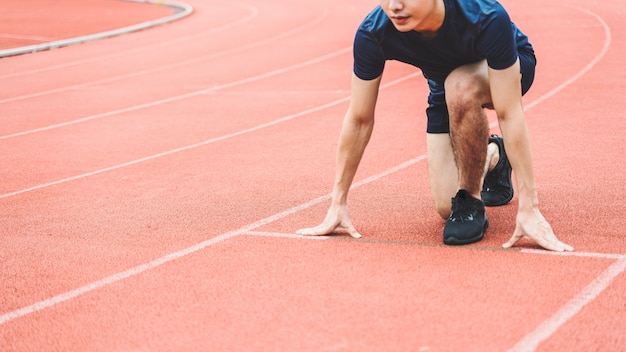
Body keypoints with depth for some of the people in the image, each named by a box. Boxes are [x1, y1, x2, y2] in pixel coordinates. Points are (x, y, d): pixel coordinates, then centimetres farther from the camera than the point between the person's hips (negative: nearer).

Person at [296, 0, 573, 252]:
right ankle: (493, 156, 29)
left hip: (509, 70, -4)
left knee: (459, 88, -39)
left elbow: (508, 115, -40)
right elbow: (359, 120, -21)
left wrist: (529, 209, -41)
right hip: (445, 87, 4)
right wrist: (337, 205, -18)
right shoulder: (372, 34, -32)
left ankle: (471, 201, -15)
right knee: (446, 206, -6)